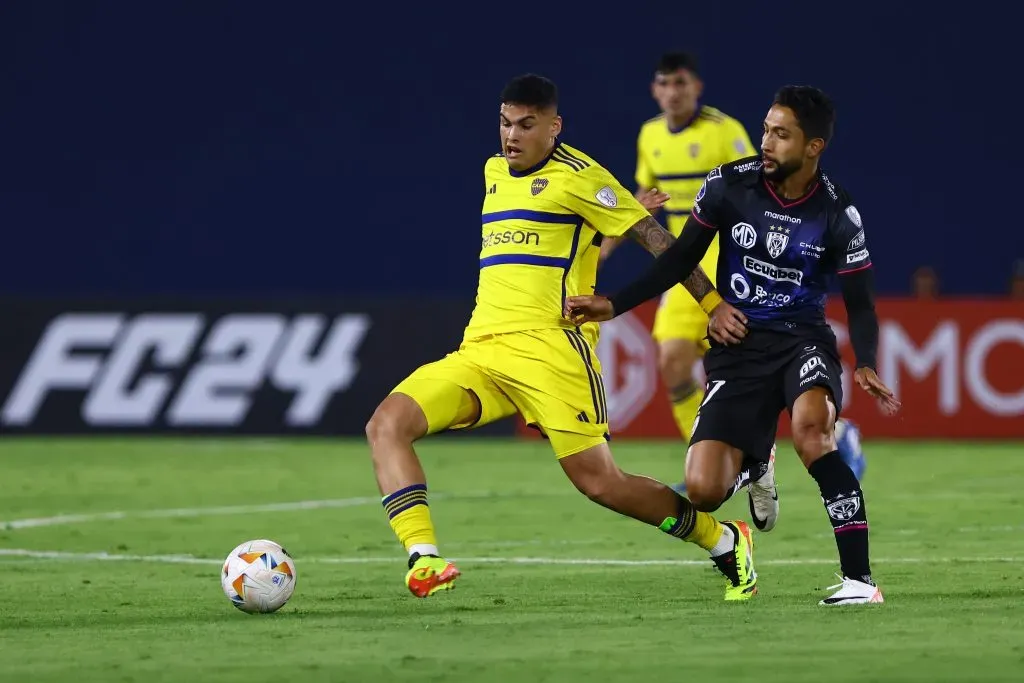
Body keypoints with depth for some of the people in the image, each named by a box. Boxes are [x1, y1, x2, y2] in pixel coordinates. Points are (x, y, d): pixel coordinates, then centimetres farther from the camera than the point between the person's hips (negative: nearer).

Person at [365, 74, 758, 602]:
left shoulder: (576, 177, -2)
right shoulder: (494, 172, 20)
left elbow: (653, 236, -3)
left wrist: (713, 302, -7)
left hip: (549, 349, -7)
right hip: (479, 353, 7)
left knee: (598, 482, -10)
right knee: (386, 424, -15)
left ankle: (726, 544, 11)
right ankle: (423, 559, -27)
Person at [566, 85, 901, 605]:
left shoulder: (837, 214, -8)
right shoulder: (729, 185, -5)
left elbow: (860, 304, -2)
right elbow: (682, 258, 7)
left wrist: (865, 365, -21)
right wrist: (615, 305, 0)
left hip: (803, 339, -2)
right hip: (737, 348, 2)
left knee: (810, 427, -37)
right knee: (703, 490, -13)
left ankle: (858, 578, -33)